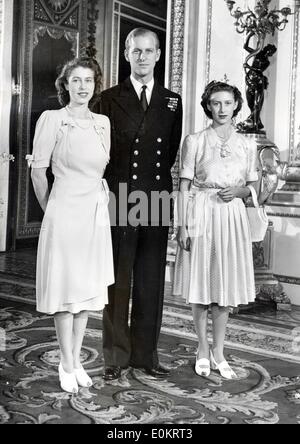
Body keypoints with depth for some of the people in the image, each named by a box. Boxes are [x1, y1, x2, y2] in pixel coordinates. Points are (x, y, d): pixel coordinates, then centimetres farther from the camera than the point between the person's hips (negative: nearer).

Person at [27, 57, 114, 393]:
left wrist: (99, 199, 16)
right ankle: (67, 365, 13)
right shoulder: (52, 119, -6)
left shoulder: (103, 122, 9)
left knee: (88, 288, 10)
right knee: (64, 287, 2)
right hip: (65, 211, -5)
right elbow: (38, 170, -3)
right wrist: (50, 209, 4)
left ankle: (75, 359, 23)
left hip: (96, 213, 5)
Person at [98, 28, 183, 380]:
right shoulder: (109, 99, 5)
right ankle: (116, 356, 13)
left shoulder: (172, 101, 12)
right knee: (117, 281, 3)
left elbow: (173, 152, 14)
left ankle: (145, 354, 19)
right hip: (119, 200, -2)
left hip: (156, 202, 3)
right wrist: (112, 191, -4)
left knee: (151, 281, 8)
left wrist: (159, 179, 5)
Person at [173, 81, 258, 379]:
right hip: (200, 217, -2)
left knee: (226, 287, 8)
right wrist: (182, 226, -8)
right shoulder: (194, 142, 0)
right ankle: (203, 350, 21)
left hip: (231, 218, 2)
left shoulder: (247, 144, 8)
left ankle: (218, 352, 21)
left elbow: (253, 187, 14)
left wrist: (238, 191, -8)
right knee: (200, 285, 4)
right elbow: (184, 188, -1)